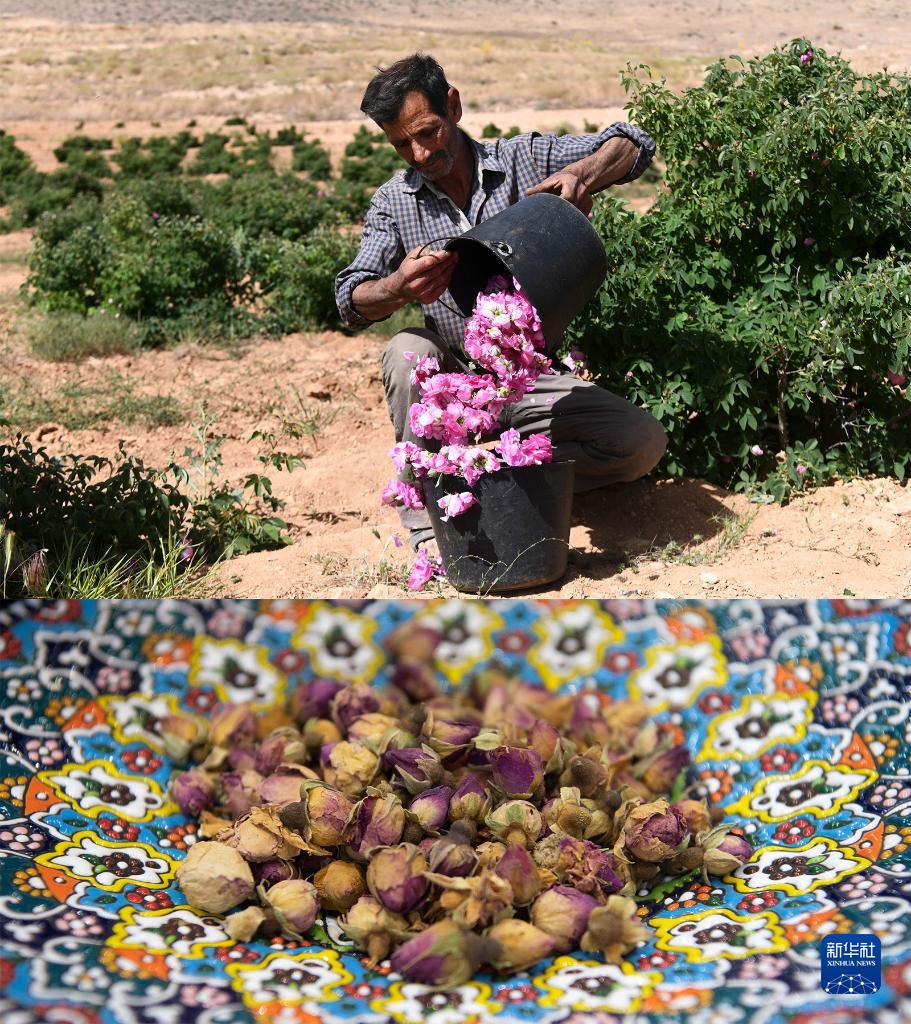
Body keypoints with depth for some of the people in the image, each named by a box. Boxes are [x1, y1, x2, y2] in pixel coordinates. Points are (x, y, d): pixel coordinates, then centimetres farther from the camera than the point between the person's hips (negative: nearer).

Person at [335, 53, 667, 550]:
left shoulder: (524, 157, 0)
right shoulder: (392, 202, 2)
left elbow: (633, 143, -2)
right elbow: (351, 301, -9)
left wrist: (582, 174, -25)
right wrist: (398, 288, -33)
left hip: (539, 378, 0)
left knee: (643, 441, -19)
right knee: (408, 351, -32)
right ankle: (428, 515, -20)